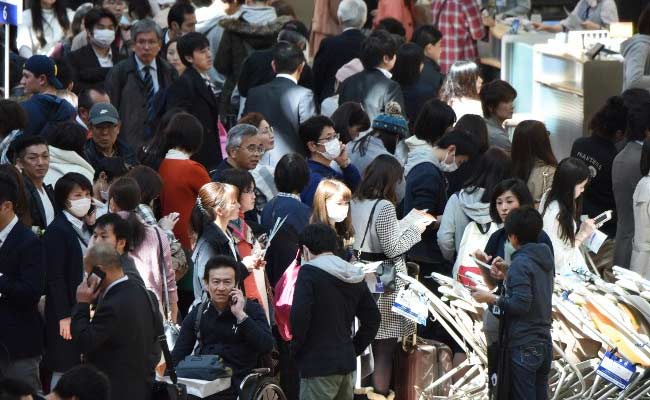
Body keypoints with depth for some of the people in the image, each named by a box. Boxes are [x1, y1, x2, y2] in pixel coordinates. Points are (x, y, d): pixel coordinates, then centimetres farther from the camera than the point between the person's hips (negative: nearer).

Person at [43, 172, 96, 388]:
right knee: (64, 371, -2)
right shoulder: (57, 231, -11)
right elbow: (55, 278, -14)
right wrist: (64, 317, -16)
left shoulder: (88, 229, 12)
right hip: (69, 315, -7)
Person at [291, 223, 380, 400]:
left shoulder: (309, 272, -9)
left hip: (318, 365, -8)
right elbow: (373, 318, 16)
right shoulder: (355, 277, 13)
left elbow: (299, 316, -19)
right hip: (346, 362, 8)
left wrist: (296, 348, -4)